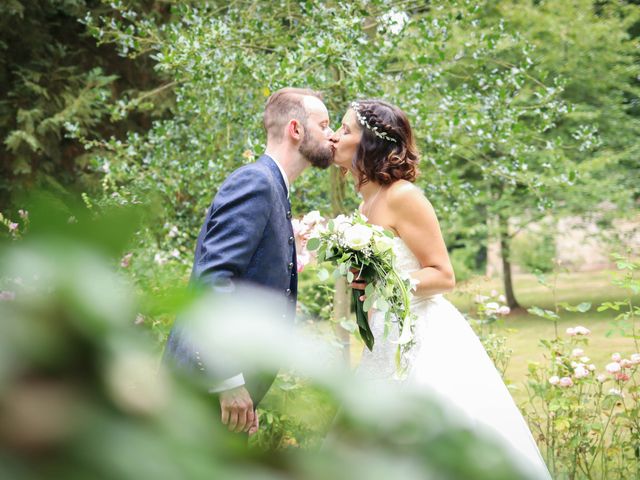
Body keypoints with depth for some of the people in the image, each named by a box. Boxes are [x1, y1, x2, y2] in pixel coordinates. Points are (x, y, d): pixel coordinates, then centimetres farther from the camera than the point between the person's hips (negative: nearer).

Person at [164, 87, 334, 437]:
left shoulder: (272, 188, 18)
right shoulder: (255, 181, -12)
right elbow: (213, 277, -23)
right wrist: (229, 381, -26)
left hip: (233, 381, 10)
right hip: (208, 382, -10)